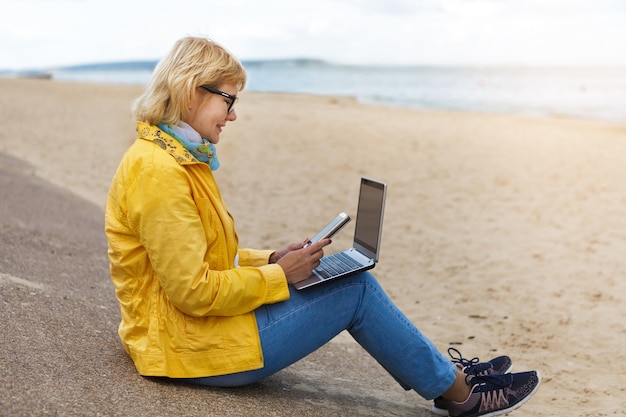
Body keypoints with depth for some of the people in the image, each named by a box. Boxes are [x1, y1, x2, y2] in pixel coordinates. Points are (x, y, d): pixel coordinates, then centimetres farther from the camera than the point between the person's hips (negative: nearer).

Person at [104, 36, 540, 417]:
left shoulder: (176, 158, 9)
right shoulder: (159, 173, -23)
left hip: (196, 326, 10)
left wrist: (271, 260, 4)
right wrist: (278, 274, -14)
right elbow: (194, 290, -25)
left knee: (346, 275, 8)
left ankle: (443, 372, 18)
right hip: (192, 346, -10)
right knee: (356, 290, -7)